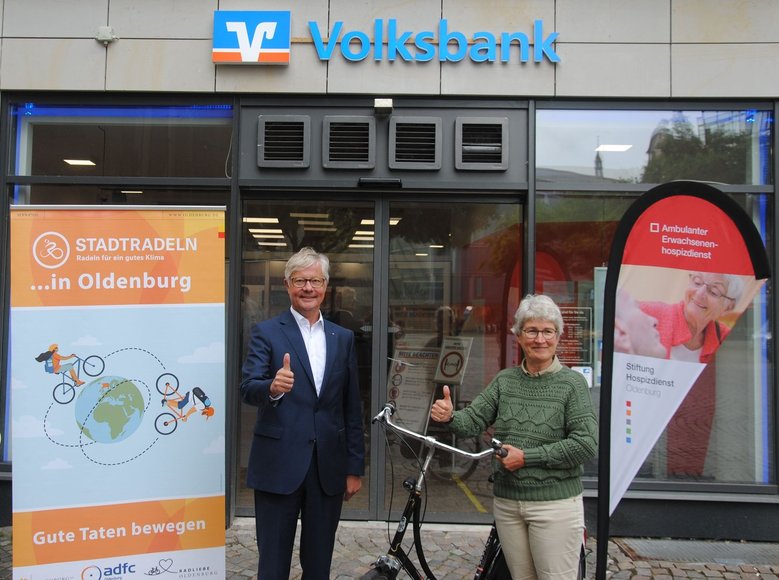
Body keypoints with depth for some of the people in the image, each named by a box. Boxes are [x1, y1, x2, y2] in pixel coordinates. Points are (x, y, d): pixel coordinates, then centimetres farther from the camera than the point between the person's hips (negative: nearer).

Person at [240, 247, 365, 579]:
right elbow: (247, 389, -14)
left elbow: (352, 408, 10)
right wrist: (273, 388, -36)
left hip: (328, 468, 3)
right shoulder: (266, 332, -2)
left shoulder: (343, 338, 8)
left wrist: (355, 467, 8)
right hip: (279, 465, -3)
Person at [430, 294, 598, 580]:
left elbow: (587, 444, -15)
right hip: (507, 502, 4)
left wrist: (526, 456, -18)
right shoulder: (505, 380, 4)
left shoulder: (572, 382, -8)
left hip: (555, 504, -4)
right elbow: (473, 419, -1)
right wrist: (449, 417, -24)